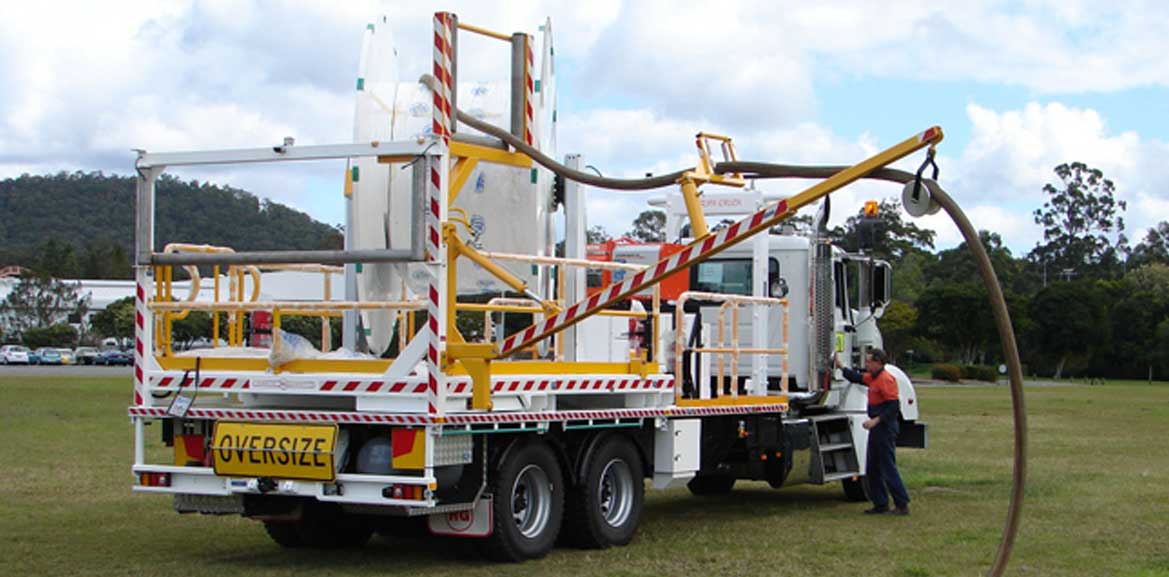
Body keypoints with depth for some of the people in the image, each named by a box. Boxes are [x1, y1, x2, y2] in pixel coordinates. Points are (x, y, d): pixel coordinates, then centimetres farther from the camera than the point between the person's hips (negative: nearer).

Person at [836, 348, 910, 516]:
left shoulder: (886, 379, -18)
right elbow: (856, 377, 31)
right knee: (872, 468, 14)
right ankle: (880, 504, 20)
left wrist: (876, 420, -25)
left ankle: (902, 504, -2)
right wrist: (841, 366, 26)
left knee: (888, 467, -7)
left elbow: (894, 406, -23)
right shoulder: (872, 378, 12)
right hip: (877, 428, 11)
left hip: (885, 428, -11)